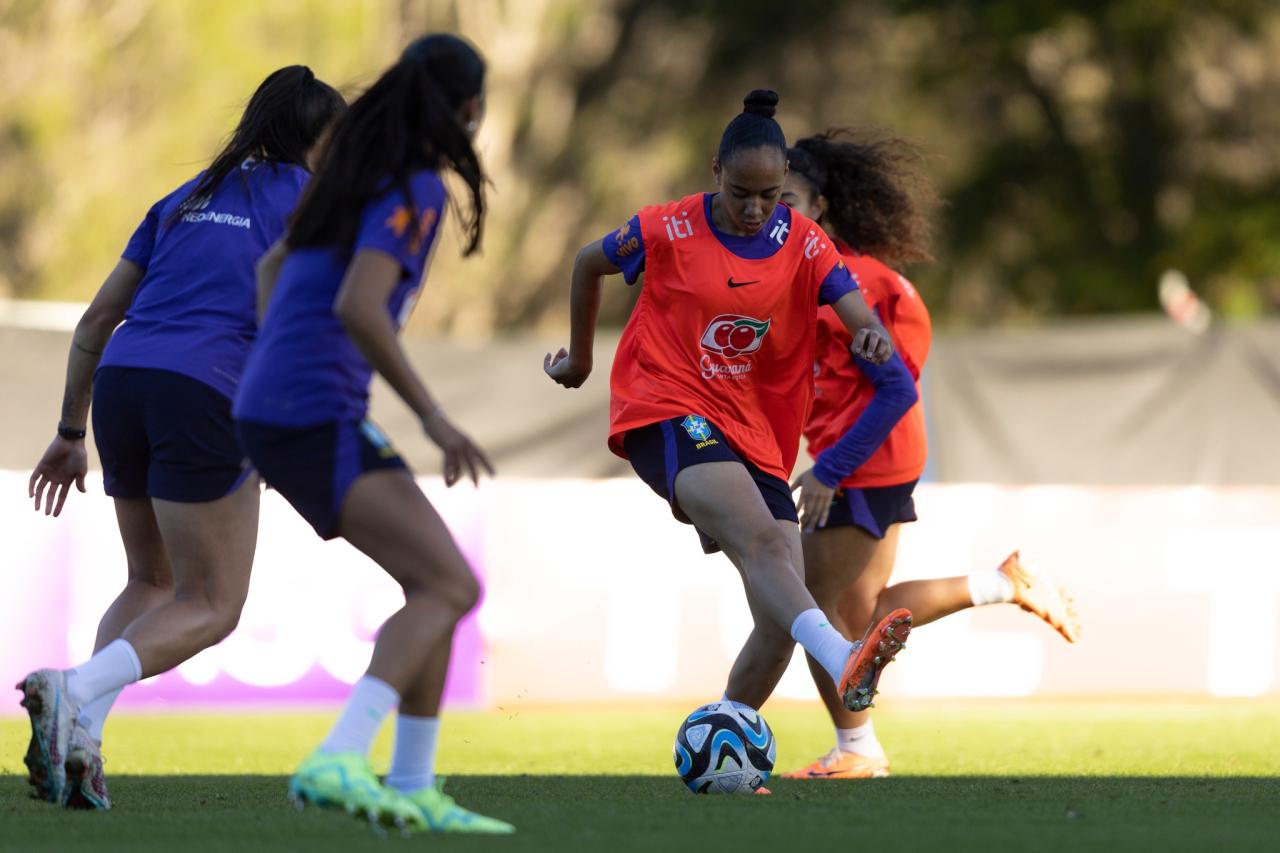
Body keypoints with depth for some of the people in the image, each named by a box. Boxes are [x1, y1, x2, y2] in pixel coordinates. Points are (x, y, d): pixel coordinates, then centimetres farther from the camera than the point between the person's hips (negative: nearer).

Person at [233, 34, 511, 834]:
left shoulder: (361, 172, 17)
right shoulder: (416, 190, -10)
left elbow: (273, 267, 29)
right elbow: (357, 306, -23)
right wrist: (432, 415, -19)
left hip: (272, 408, 9)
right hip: (316, 416, -9)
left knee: (438, 582, 14)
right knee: (450, 588, -16)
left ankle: (413, 788, 13)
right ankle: (337, 763, -31)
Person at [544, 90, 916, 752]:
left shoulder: (803, 244, 4)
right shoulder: (669, 231, -3)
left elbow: (860, 317, -11)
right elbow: (589, 264, 15)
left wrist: (874, 338, -35)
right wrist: (580, 357, 26)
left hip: (753, 435, 5)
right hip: (666, 411, -5)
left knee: (782, 617, -8)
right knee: (763, 539, -33)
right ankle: (843, 661, -58)